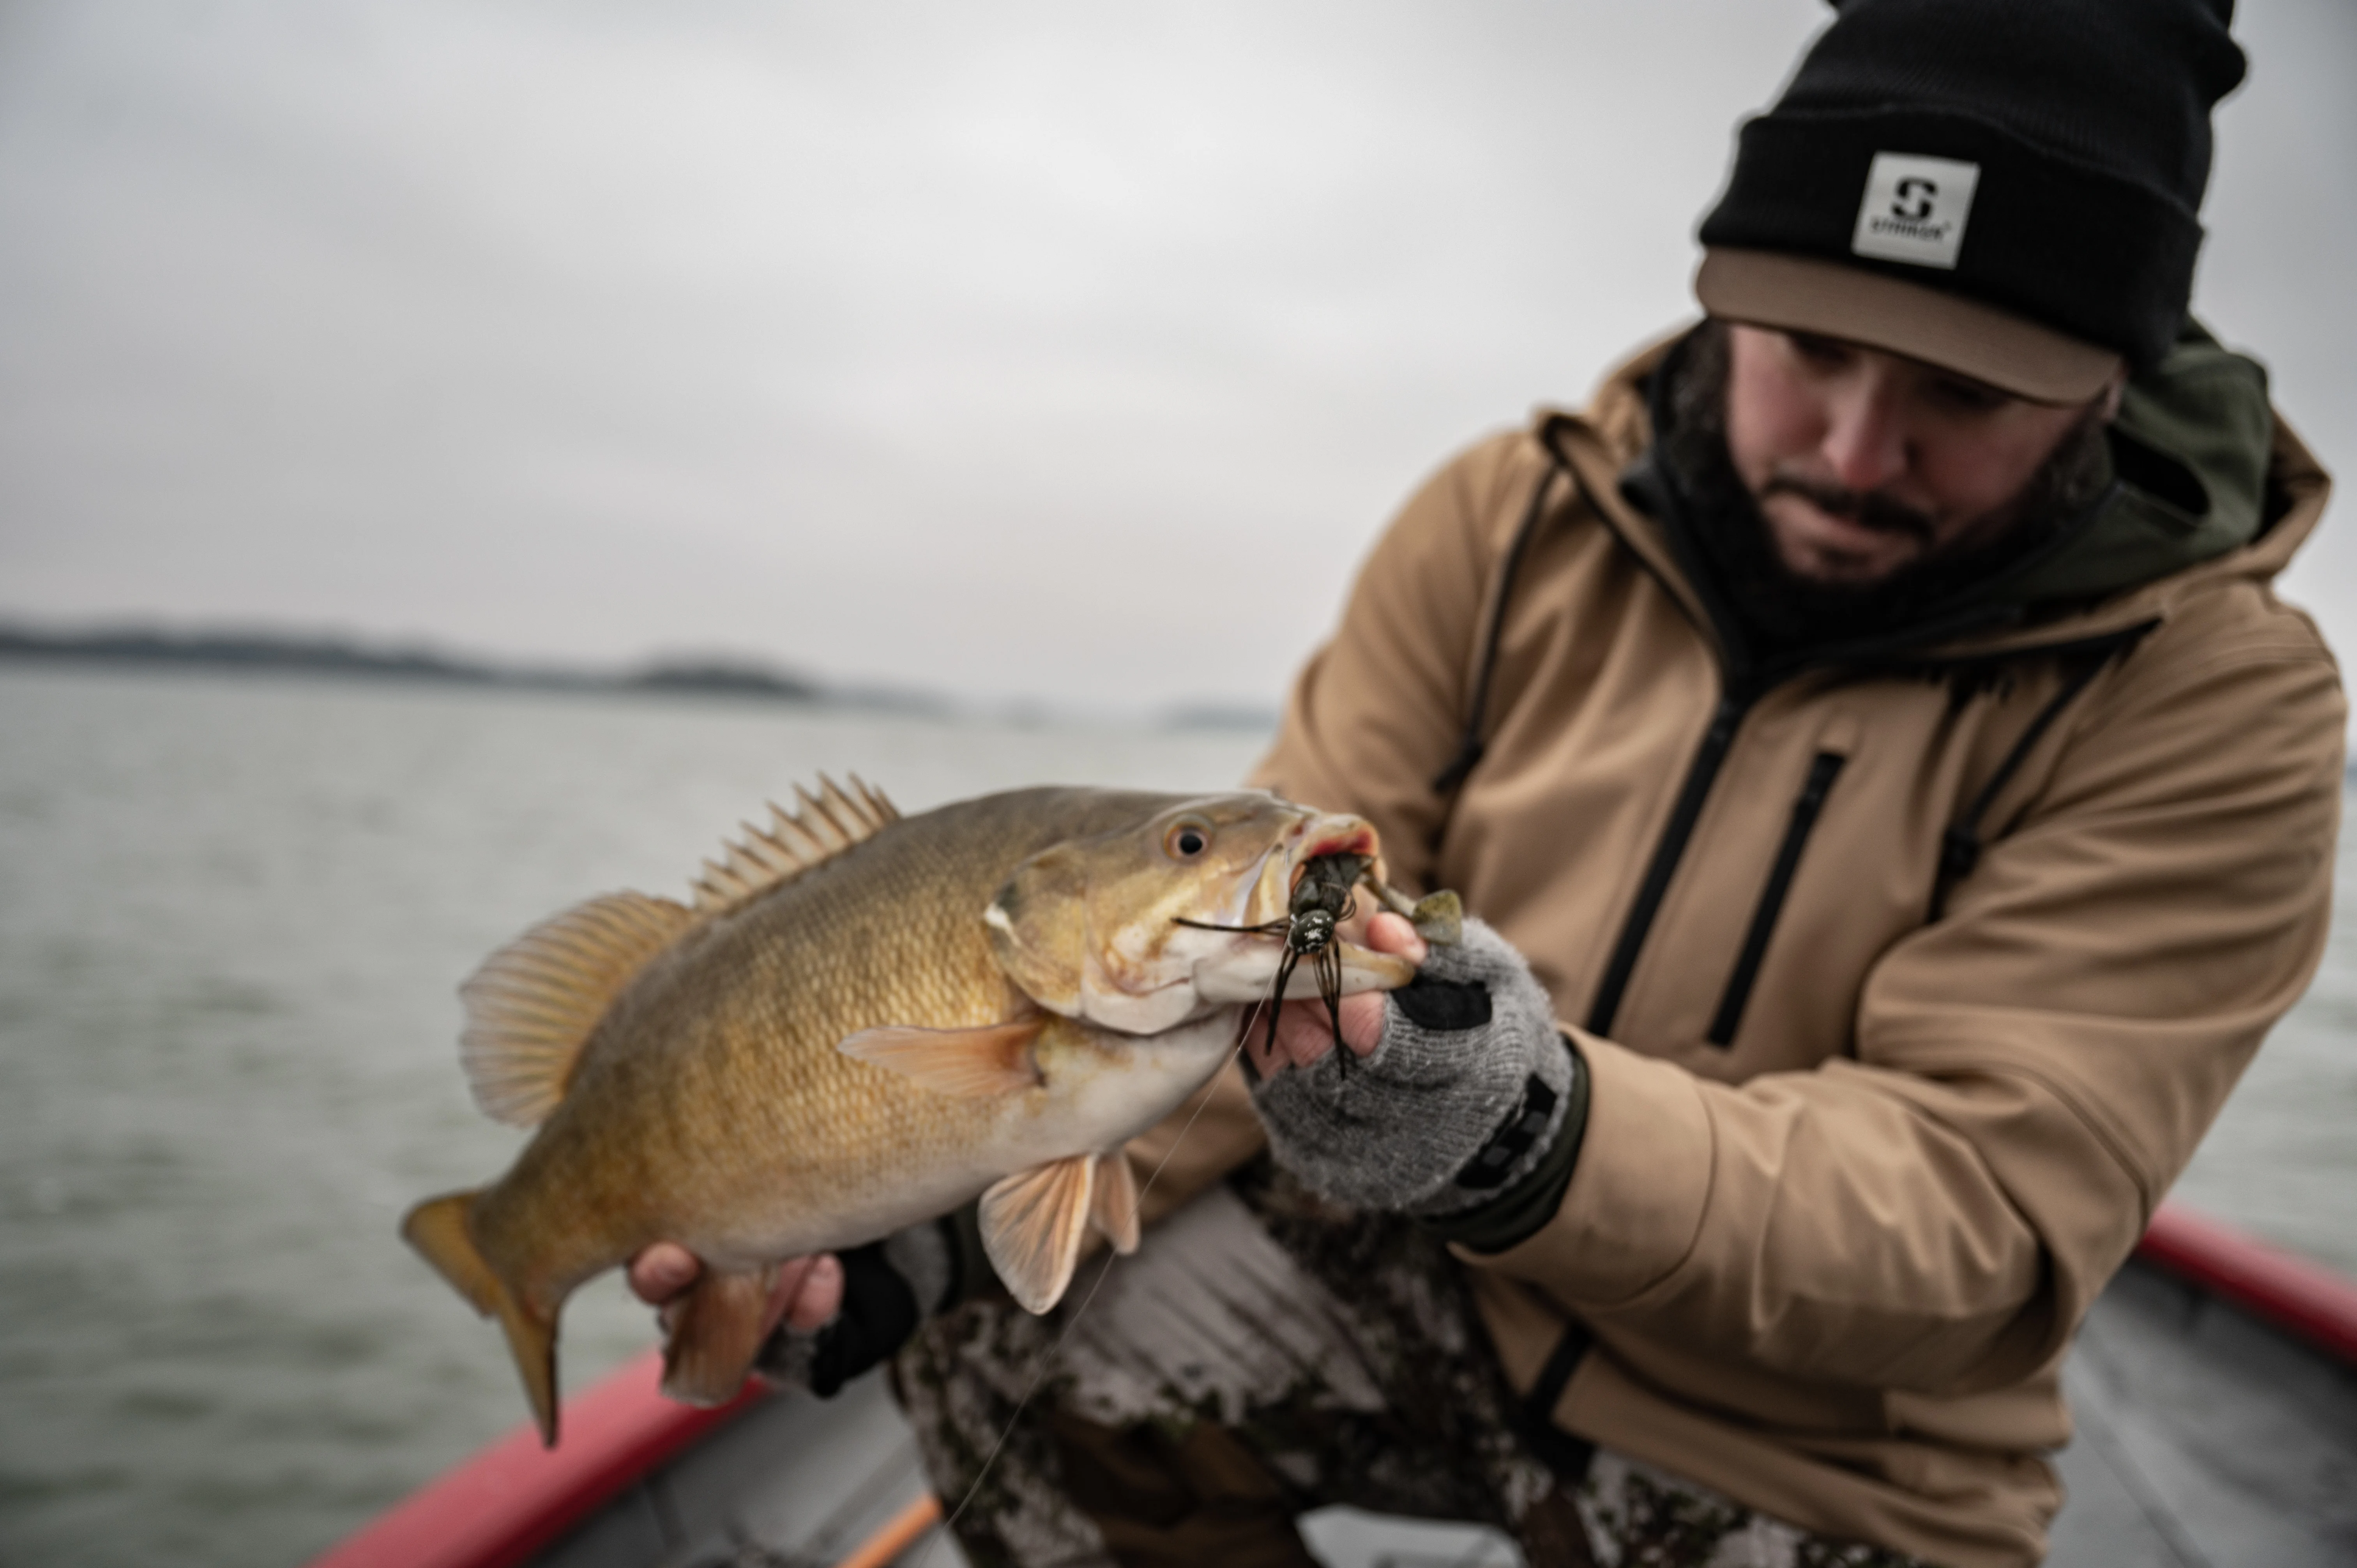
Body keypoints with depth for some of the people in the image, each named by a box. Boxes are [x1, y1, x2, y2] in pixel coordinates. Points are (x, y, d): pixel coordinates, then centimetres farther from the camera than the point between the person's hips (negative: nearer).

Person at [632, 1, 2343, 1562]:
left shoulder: (2212, 704, -16)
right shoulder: (1510, 522, -9)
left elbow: (1983, 1215, -24)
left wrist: (1544, 1137, -43)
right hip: (1422, 1278, 2)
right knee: (1003, 1347, -15)